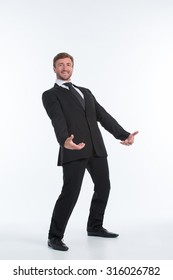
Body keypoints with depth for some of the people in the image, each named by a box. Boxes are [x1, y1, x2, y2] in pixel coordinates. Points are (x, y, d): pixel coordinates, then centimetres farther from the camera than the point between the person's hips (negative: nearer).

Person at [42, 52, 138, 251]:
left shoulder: (85, 92, 24)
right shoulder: (50, 95, 5)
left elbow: (103, 116, 15)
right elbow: (58, 121, -14)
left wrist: (123, 135, 2)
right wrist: (64, 141, -35)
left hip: (96, 147, 7)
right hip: (74, 150, -6)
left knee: (103, 187, 14)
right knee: (70, 192, -12)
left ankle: (94, 227, 32)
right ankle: (55, 237, 2)